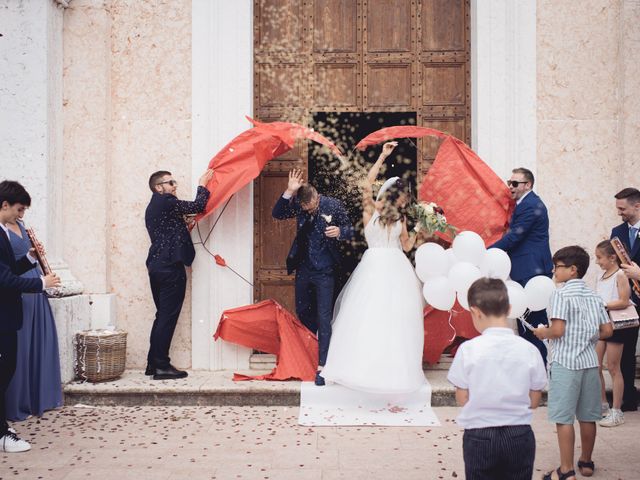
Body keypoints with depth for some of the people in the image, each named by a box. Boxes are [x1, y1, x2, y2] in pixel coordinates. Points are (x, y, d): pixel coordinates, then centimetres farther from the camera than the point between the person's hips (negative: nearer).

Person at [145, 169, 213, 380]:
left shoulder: (153, 207, 19)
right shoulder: (167, 203, -10)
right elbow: (198, 206, -10)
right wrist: (203, 185, 3)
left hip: (156, 265, 10)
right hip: (171, 267, -10)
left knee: (162, 315, 14)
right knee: (168, 317, -6)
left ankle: (153, 363, 17)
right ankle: (161, 366, -4)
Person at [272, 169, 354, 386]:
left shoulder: (333, 205, -11)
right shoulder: (298, 205, -4)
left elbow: (350, 230, -4)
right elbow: (277, 214, -15)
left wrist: (340, 232, -27)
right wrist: (289, 191, -25)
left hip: (325, 272, -4)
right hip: (304, 269, 4)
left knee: (324, 319, -6)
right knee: (303, 313, 17)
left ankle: (322, 366, -4)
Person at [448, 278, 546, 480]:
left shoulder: (468, 349, -12)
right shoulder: (529, 350, -7)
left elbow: (462, 399, -6)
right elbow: (534, 401, 1)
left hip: (479, 436, -1)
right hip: (520, 435, 2)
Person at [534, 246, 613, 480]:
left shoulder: (561, 294, -11)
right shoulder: (594, 296, 9)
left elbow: (558, 330, -18)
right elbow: (607, 331, 8)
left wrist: (543, 333, 0)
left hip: (565, 362, -7)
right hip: (589, 361, 7)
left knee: (564, 418, -2)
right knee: (587, 417, 15)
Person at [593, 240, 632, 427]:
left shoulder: (620, 275, -11)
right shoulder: (600, 276, 11)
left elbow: (624, 301, -17)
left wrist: (602, 305, -22)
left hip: (615, 325, -7)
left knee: (613, 368, 0)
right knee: (595, 366, 7)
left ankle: (616, 412, 9)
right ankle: (602, 405, 21)